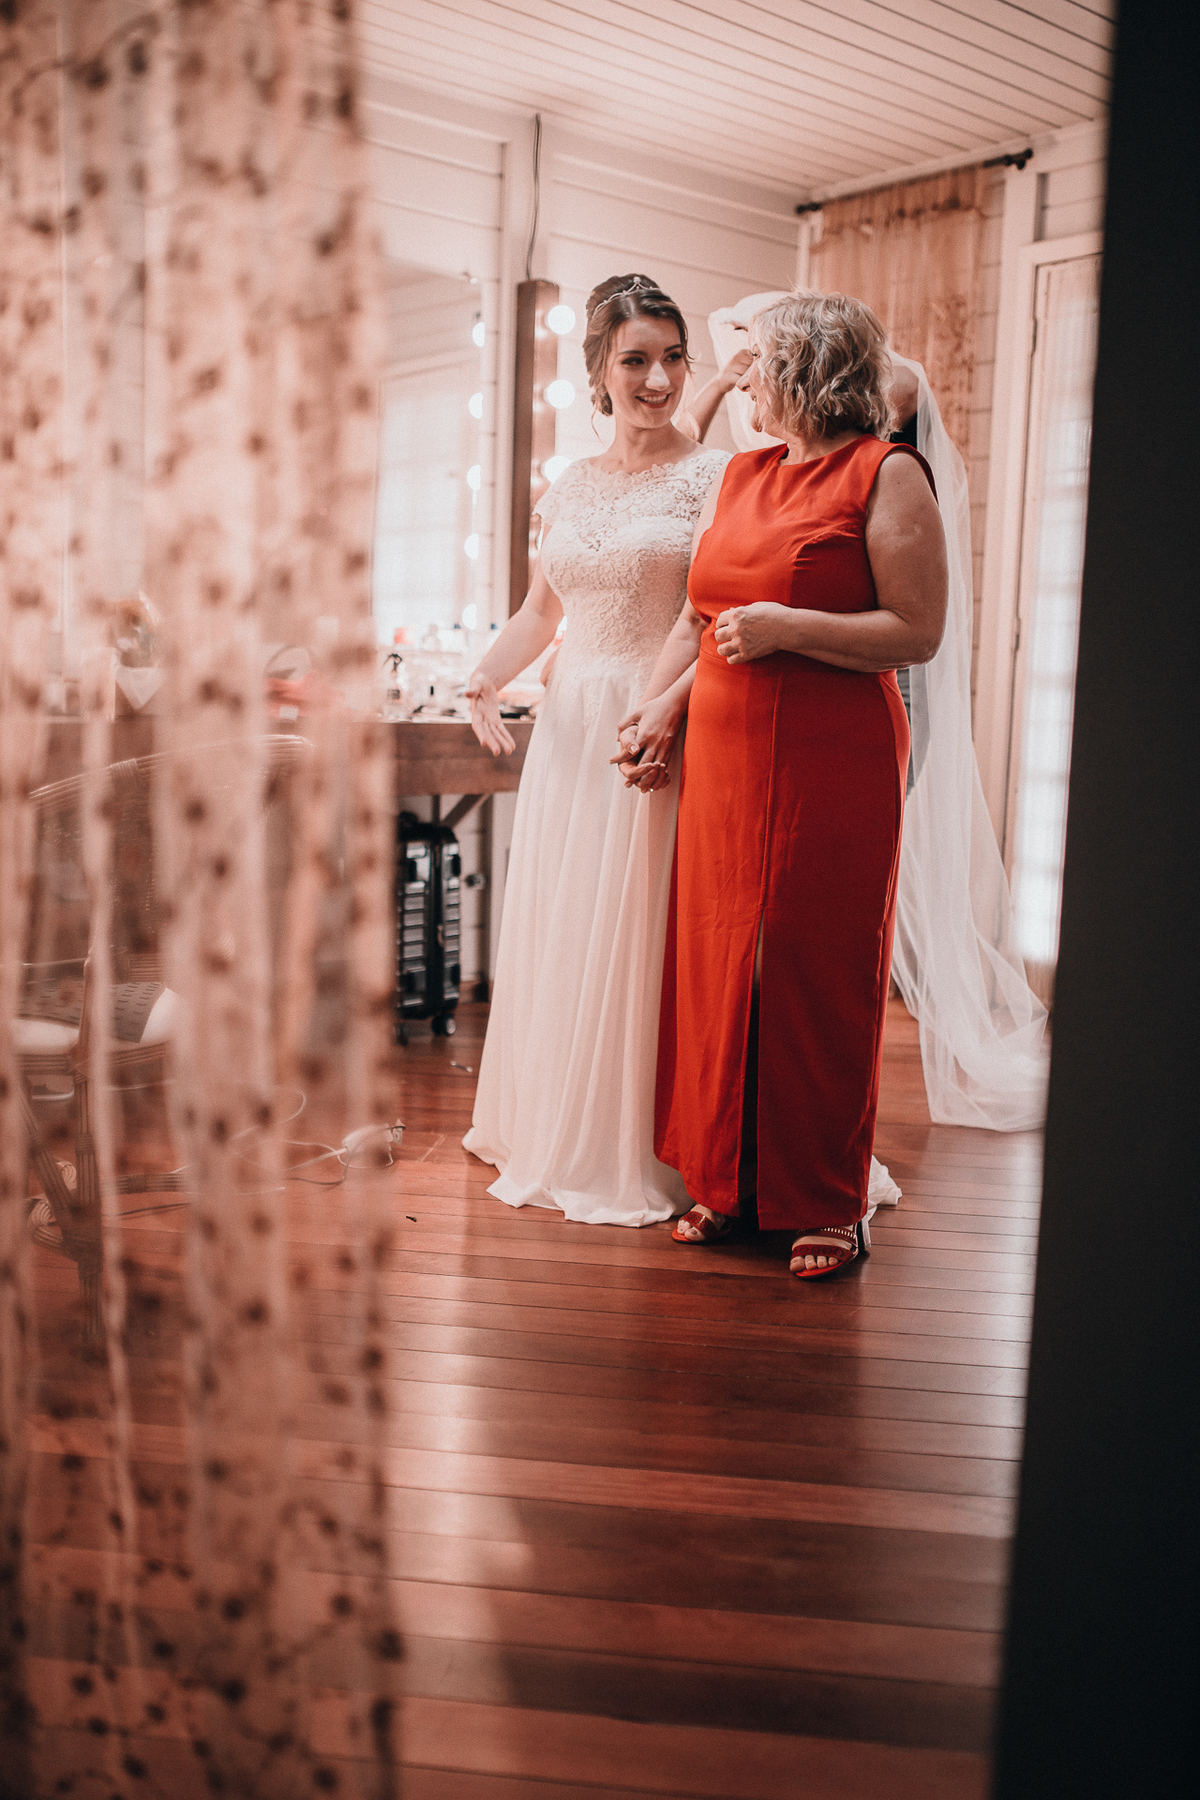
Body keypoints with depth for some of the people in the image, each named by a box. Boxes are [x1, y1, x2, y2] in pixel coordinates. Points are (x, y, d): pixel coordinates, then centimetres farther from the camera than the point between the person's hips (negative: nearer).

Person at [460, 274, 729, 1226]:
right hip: (570, 727, 6)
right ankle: (548, 1130, 29)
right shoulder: (569, 485, 13)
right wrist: (488, 674, 2)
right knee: (553, 929, 12)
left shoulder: (714, 477, -4)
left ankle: (636, 1154, 13)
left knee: (635, 935, -2)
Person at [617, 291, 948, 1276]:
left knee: (819, 978, 0)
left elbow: (918, 632, -11)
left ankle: (831, 1205, 15)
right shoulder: (743, 475, 16)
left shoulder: (887, 474, -5)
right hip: (725, 755, 7)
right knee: (717, 962, 8)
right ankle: (725, 1182, 23)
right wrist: (659, 706, 8)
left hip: (833, 763, -6)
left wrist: (786, 626, -17)